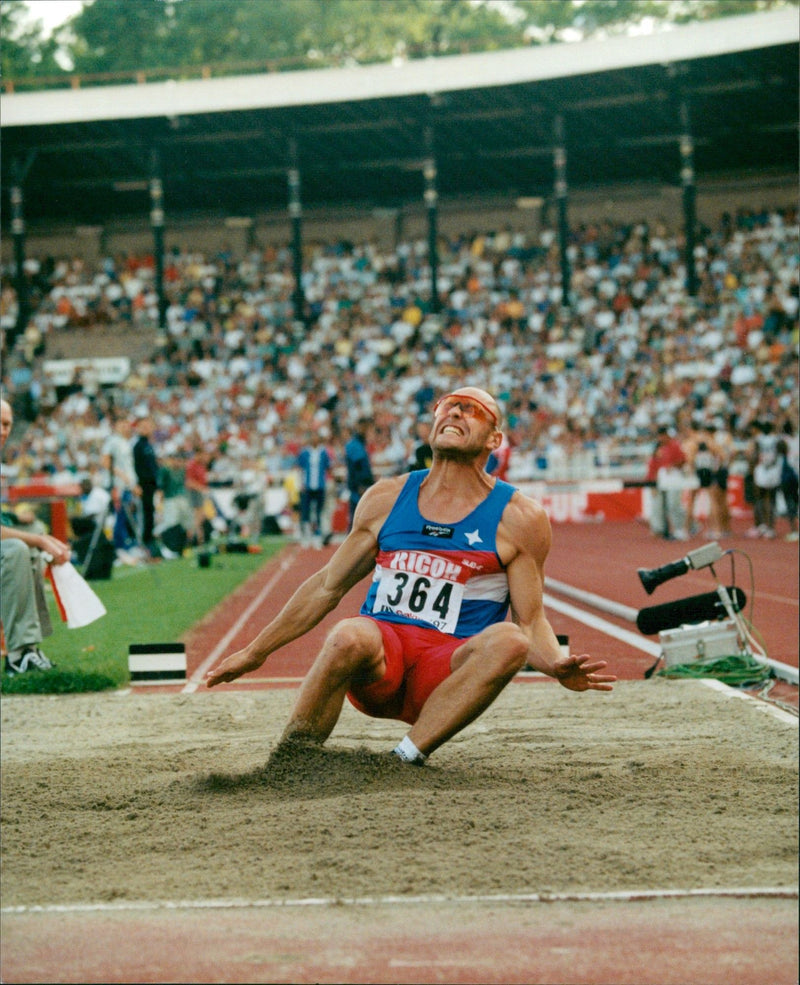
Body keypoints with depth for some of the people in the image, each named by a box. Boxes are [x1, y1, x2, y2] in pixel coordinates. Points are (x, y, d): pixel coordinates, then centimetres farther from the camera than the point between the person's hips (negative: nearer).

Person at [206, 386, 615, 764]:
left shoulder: (519, 518, 3)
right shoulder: (386, 498, 10)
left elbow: (531, 622, 3)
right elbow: (327, 586, 18)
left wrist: (558, 666, -20)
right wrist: (255, 652, 19)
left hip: (448, 669, -1)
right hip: (377, 666, 1)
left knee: (508, 641, -32)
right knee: (350, 636, -34)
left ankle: (406, 758, -30)